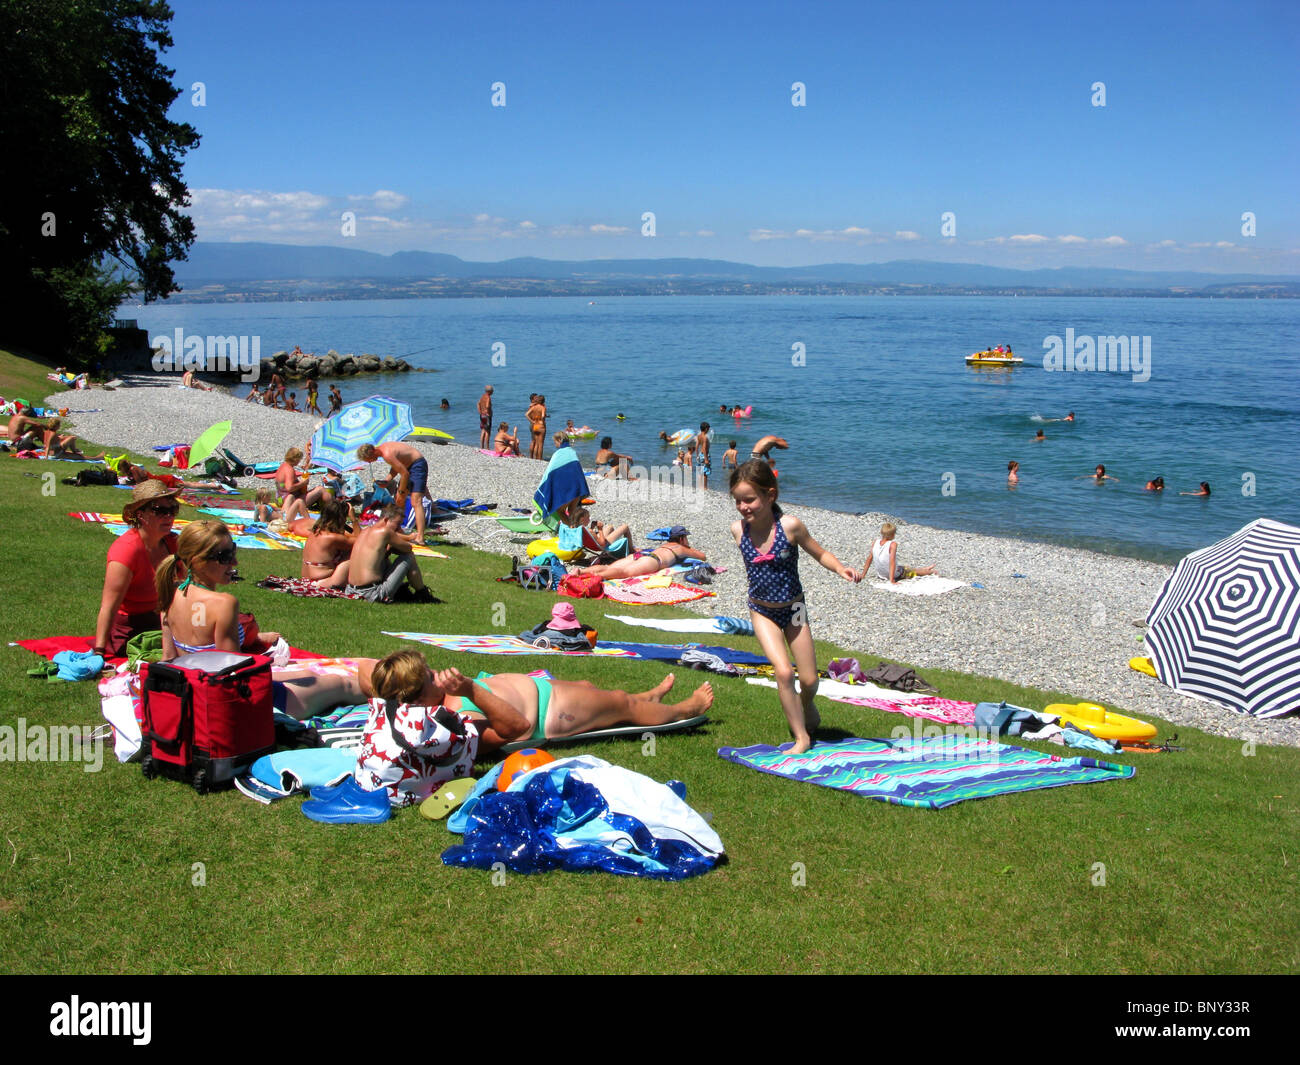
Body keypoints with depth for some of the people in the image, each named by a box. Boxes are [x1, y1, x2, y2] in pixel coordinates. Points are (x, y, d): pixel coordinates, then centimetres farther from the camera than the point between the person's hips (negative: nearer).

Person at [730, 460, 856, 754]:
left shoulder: (789, 525, -20)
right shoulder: (738, 529, -11)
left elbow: (820, 553, -7)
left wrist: (841, 569, -24)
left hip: (793, 609, -1)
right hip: (762, 612, 1)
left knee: (809, 680, 5)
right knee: (783, 672, -16)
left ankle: (807, 708, 42)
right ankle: (801, 738, -1)